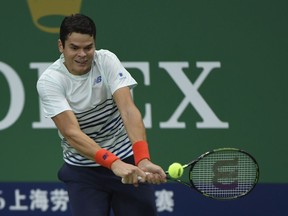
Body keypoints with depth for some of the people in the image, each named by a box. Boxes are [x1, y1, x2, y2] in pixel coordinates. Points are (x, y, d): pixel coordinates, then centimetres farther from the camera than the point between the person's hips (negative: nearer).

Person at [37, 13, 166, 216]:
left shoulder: (107, 61, -11)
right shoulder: (49, 81, -16)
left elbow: (128, 110, -23)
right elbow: (71, 133, -26)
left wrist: (143, 160, -38)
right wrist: (114, 163, -40)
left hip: (127, 161, 1)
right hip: (82, 170, -1)